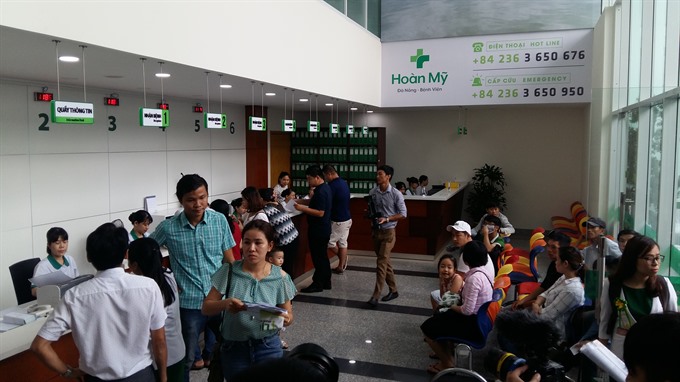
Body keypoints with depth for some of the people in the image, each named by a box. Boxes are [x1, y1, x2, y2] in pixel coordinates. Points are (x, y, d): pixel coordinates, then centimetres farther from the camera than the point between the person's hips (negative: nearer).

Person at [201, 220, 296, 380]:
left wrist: (284, 319, -22)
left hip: (268, 348, 0)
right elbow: (206, 308, -6)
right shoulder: (229, 272, -9)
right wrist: (224, 304, -27)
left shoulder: (280, 277, -7)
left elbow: (288, 315, 2)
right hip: (233, 348, 0)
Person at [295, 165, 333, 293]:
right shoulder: (325, 188, 10)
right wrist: (300, 201, 8)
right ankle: (326, 282, 25)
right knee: (323, 256, 16)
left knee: (318, 257, -1)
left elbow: (320, 213, -26)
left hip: (318, 230, -10)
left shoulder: (321, 192, -22)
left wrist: (303, 208, -23)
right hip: (323, 229, 10)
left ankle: (317, 284, 8)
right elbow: (314, 203, 19)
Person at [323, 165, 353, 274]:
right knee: (343, 243, 13)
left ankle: (343, 258, 20)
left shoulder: (333, 185, -19)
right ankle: (341, 267, 20)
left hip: (338, 221, -9)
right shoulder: (344, 182, 8)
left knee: (329, 241, 7)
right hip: (347, 219, 9)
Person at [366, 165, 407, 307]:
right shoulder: (372, 192, 2)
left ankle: (375, 296, -8)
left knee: (381, 263, -9)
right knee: (385, 262, 14)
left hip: (388, 232, -5)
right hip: (375, 231, 5)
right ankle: (393, 290, 29)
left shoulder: (396, 194, -11)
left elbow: (403, 214, -7)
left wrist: (387, 219, -19)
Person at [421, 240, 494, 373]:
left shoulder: (474, 278, -29)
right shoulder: (486, 272, -1)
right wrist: (462, 291, 6)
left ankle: (447, 364, 17)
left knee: (427, 328, 4)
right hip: (480, 319, 9)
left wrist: (452, 307, -9)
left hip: (472, 323, -9)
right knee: (438, 318, 22)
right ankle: (447, 356, 25)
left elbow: (467, 310, -27)